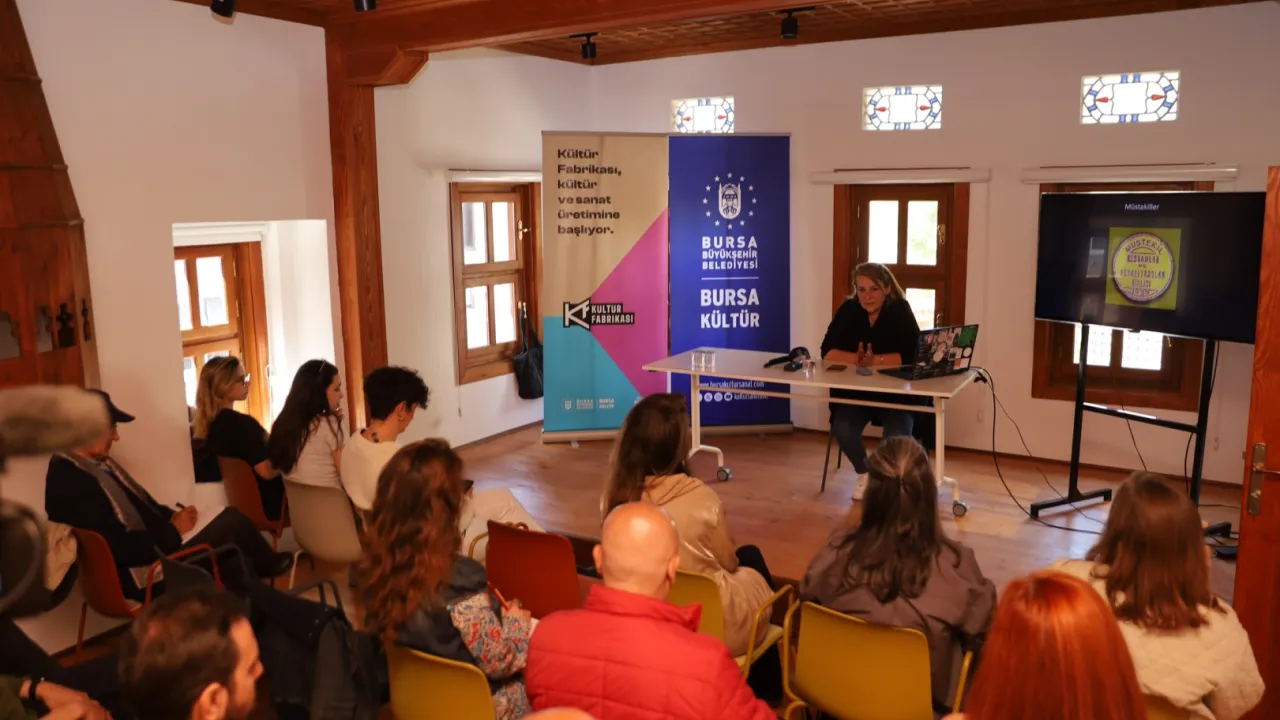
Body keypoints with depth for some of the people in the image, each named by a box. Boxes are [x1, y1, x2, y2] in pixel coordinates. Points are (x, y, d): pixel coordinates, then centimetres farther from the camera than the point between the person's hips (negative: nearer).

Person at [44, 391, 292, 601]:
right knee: (232, 521, -10)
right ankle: (266, 564, 18)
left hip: (156, 546, 9)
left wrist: (173, 518, -2)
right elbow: (119, 549, -27)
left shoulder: (99, 462, 8)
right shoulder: (68, 482, -23)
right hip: (141, 572, -9)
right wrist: (173, 531, -16)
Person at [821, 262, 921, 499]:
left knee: (897, 435, -27)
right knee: (843, 429, -25)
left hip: (895, 392, -2)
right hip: (854, 391, 2)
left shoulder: (900, 310, -7)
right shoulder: (848, 310, 0)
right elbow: (827, 351, -6)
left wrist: (875, 360, -27)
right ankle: (864, 473, 7)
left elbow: (913, 354, -18)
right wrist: (857, 358, -23)